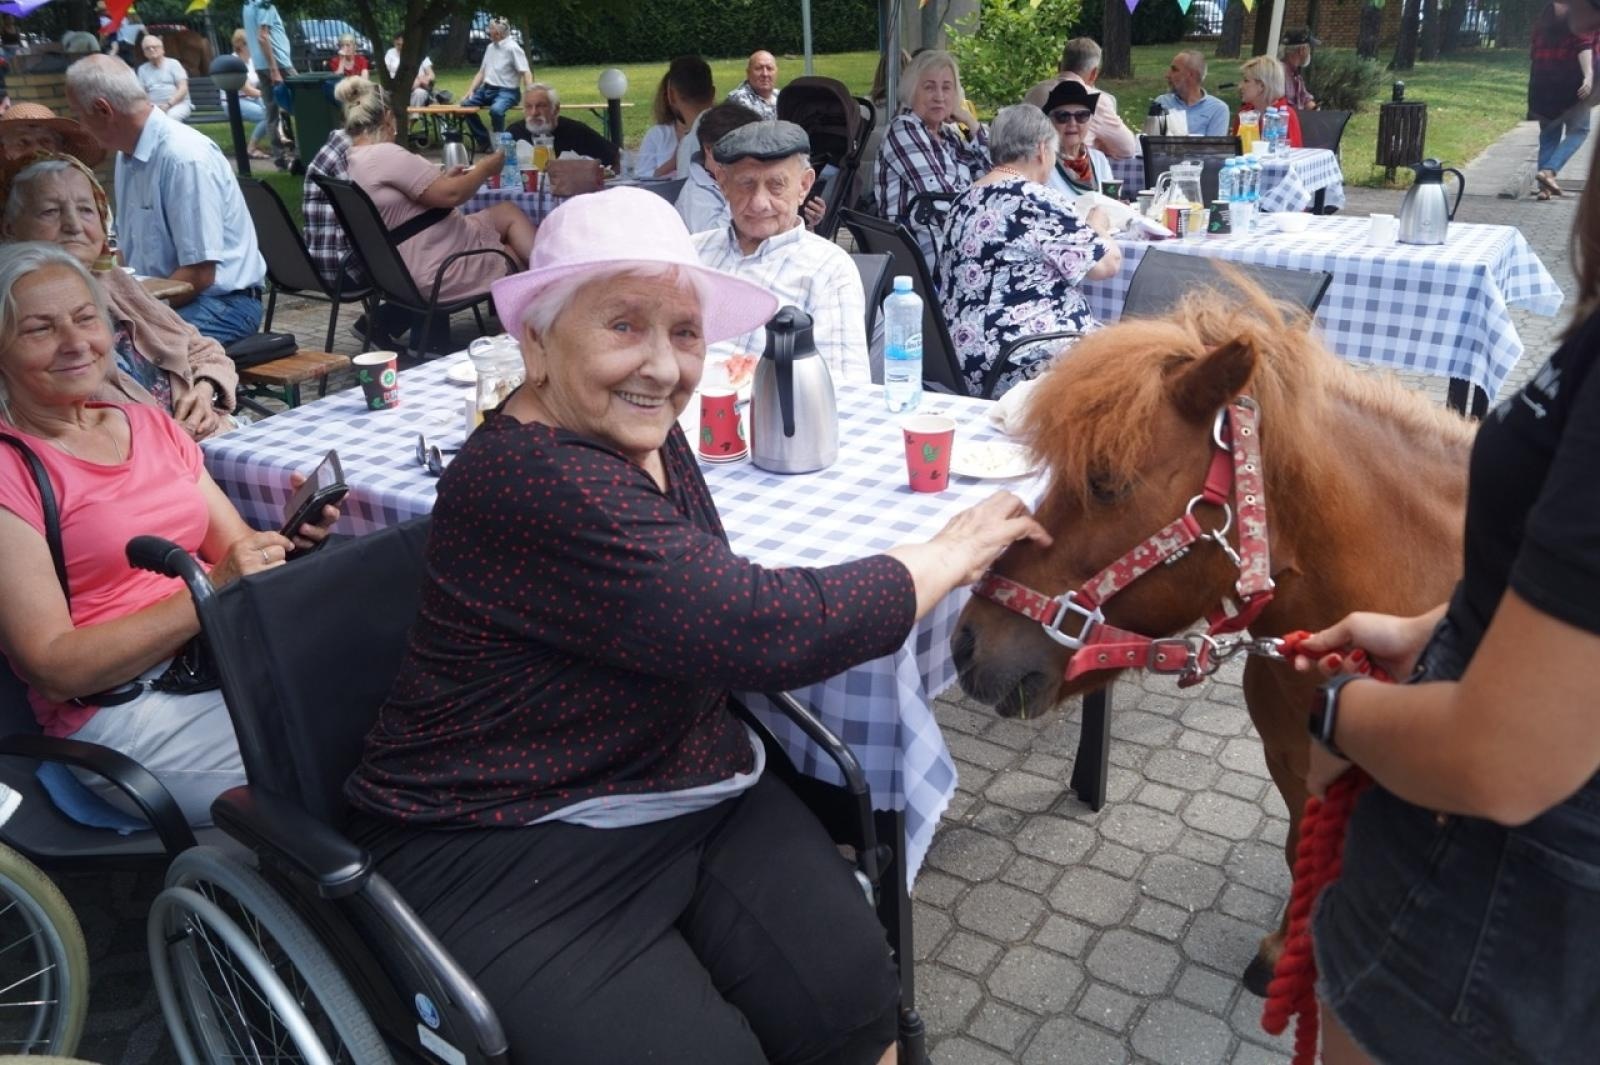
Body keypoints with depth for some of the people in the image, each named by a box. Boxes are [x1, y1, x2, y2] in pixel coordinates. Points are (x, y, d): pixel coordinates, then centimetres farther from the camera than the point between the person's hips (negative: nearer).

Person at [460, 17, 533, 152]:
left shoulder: (512, 48, -10)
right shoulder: (490, 47, 13)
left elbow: (526, 73, -18)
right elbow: (482, 72, 18)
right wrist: (470, 91, 8)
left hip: (507, 92, -8)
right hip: (487, 89, 9)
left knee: (496, 110, -36)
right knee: (465, 104, 0)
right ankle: (484, 141, 6)